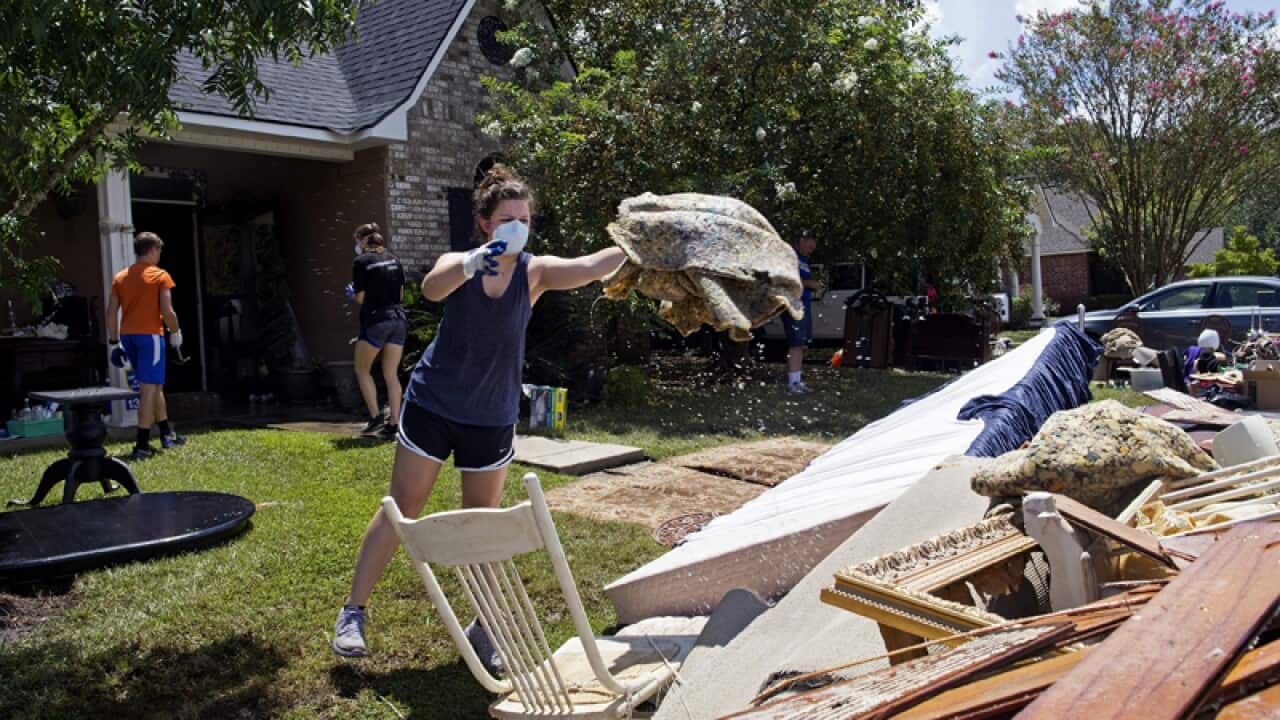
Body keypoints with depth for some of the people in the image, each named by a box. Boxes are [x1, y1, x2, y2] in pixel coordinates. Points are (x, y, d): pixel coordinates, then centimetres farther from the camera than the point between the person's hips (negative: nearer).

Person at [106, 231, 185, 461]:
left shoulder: (120, 277, 12)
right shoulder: (160, 276, -4)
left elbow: (111, 312, 9)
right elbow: (167, 311, -12)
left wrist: (114, 342, 14)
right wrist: (176, 332, 4)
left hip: (127, 336, 7)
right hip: (150, 335, -7)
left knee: (155, 386, 20)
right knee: (150, 389, -5)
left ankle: (167, 435, 30)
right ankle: (141, 446, -9)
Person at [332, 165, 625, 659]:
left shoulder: (534, 272, -5)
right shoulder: (459, 264, -8)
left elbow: (590, 267, -22)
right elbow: (431, 289, -32)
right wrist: (471, 265, -50)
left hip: (491, 419, 1)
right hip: (433, 406, -1)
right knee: (401, 509, 4)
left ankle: (483, 627, 22)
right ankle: (352, 612, 18)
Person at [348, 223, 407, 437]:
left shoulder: (361, 261, -5)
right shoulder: (393, 260, 11)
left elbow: (360, 298, -6)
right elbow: (401, 293, 12)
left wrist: (353, 292, 15)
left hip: (375, 321, -5)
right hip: (398, 319, 5)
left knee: (362, 369, 12)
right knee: (391, 374, 7)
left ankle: (375, 415, 4)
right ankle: (394, 423, 3)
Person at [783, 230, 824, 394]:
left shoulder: (803, 259, 22)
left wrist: (815, 285, 6)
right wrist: (809, 283, -14)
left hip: (804, 305, 10)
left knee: (801, 345, 9)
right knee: (796, 344, -13)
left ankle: (797, 381, 14)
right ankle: (792, 383, -13)